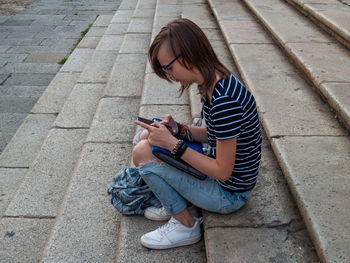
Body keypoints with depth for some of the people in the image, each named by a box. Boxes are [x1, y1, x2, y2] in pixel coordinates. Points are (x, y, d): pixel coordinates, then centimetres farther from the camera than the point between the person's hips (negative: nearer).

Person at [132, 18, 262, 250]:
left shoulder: (224, 100, -31)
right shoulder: (216, 83, -2)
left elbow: (222, 171, -25)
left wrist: (174, 144, -23)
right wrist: (179, 130, -7)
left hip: (229, 194, -9)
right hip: (221, 173, 9)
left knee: (142, 152, -16)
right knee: (146, 137, 8)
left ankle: (186, 225, 0)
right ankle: (181, 202, 11)